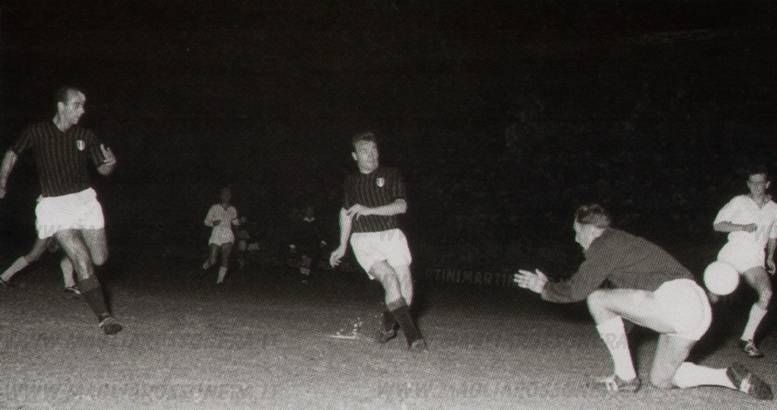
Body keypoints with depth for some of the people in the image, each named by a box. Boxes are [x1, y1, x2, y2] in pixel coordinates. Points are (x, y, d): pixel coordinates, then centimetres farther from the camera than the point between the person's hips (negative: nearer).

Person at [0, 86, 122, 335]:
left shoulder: (85, 136, 2)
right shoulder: (37, 132, -5)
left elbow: (102, 170, 7)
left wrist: (110, 163, -15)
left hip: (85, 199, 4)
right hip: (56, 205, -3)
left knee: (100, 259, 3)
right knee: (83, 263, -15)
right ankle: (104, 317, -12)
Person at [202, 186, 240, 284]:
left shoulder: (232, 209, 10)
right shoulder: (214, 208, 1)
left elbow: (235, 222, 24)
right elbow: (206, 221, 5)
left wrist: (239, 221, 1)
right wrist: (213, 223, -15)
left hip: (228, 236, 2)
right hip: (216, 235, -2)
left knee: (225, 256, -18)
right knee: (212, 261, -6)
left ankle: (220, 279, -15)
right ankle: (206, 265, 30)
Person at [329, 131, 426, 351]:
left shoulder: (391, 175, 5)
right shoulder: (351, 181, 15)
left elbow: (401, 206, -7)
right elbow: (346, 212, 28)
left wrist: (369, 210, -18)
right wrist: (342, 247, 29)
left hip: (391, 235, 0)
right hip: (363, 240, 0)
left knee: (405, 289, -11)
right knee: (390, 279, -24)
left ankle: (387, 326, 19)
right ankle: (413, 336, -25)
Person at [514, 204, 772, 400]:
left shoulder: (604, 245, -1)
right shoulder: (620, 242, 27)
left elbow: (576, 290, -5)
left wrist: (545, 288, 11)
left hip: (673, 298, -10)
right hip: (697, 307, 10)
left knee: (597, 299, -3)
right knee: (661, 380, 20)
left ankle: (626, 377, 0)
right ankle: (732, 378, 8)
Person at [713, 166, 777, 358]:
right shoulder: (739, 202, 2)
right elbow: (717, 224, -1)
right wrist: (742, 227, -12)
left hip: (754, 259, 2)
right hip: (732, 253, -2)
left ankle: (747, 339, -14)